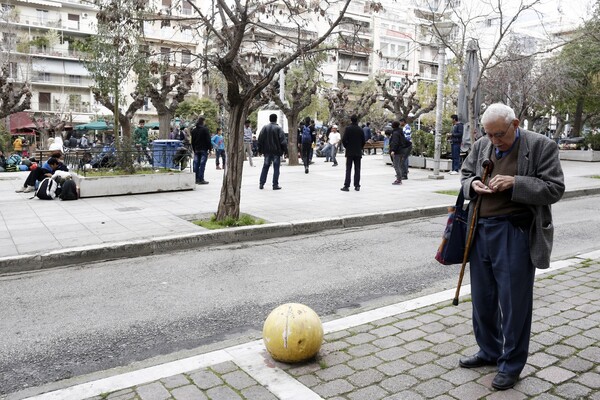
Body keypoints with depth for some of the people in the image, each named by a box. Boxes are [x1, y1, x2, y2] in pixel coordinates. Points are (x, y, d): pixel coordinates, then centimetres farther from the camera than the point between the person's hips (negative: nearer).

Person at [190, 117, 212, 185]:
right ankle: (201, 180, -7)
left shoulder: (193, 130, 12)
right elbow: (208, 140, -10)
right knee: (202, 164, -6)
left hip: (196, 150, 6)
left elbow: (192, 141, 17)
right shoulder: (205, 129, -9)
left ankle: (196, 179, 9)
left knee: (196, 164, 8)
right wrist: (210, 148, -3)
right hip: (204, 150, -6)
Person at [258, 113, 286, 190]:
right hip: (276, 151, -3)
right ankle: (275, 185, 0)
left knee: (265, 167, 12)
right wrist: (284, 149, -3)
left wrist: (260, 149, 9)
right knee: (276, 168, 2)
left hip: (267, 151, 4)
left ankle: (261, 184, 11)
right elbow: (283, 140, -11)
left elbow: (260, 139, 3)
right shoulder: (278, 128, -8)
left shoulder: (265, 128, 2)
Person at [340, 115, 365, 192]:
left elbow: (344, 140, -11)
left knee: (348, 169, -1)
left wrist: (346, 147, 6)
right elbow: (363, 141, 4)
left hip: (349, 152, -2)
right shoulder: (360, 130, 2)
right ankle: (357, 186, 7)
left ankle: (346, 186, -4)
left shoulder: (348, 129, -8)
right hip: (358, 152, 3)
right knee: (357, 169, 6)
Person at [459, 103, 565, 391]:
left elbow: (555, 189, -9)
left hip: (515, 234, -5)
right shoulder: (481, 146, 8)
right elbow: (465, 175, 19)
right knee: (482, 298, 15)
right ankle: (489, 351, 35)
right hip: (481, 231, 6)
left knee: (513, 302, 4)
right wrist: (472, 184, -5)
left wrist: (515, 183, -20)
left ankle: (511, 365, 21)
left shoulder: (541, 146, -7)